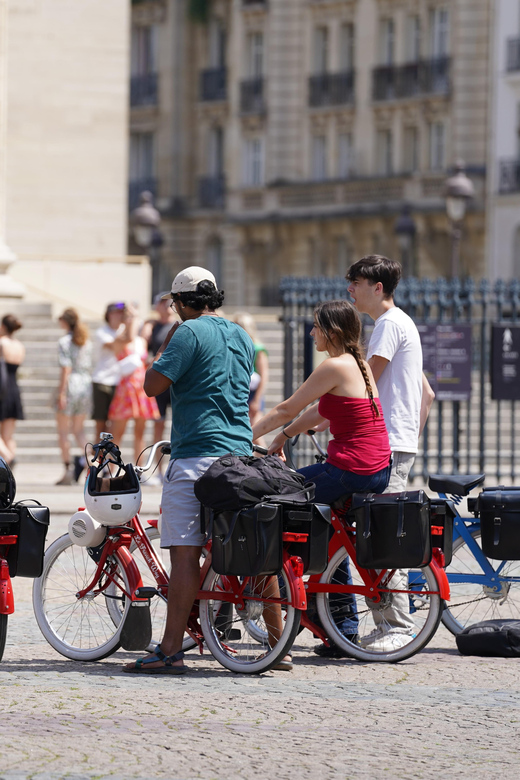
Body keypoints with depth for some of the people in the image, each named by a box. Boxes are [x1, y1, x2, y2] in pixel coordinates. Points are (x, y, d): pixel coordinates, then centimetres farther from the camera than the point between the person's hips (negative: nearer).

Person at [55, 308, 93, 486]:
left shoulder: (64, 342, -10)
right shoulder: (87, 342, 8)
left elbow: (66, 369, -15)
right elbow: (89, 366, 10)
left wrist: (61, 393, -14)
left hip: (70, 385, -6)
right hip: (86, 385, 6)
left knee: (63, 431, 4)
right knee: (78, 429, 15)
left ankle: (68, 470, 1)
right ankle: (85, 455, -14)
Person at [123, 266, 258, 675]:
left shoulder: (190, 332, -9)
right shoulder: (242, 336, 16)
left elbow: (153, 384, -12)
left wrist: (165, 344, 2)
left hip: (197, 455, -8)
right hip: (241, 453, 8)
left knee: (185, 552, -9)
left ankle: (171, 650, -13)